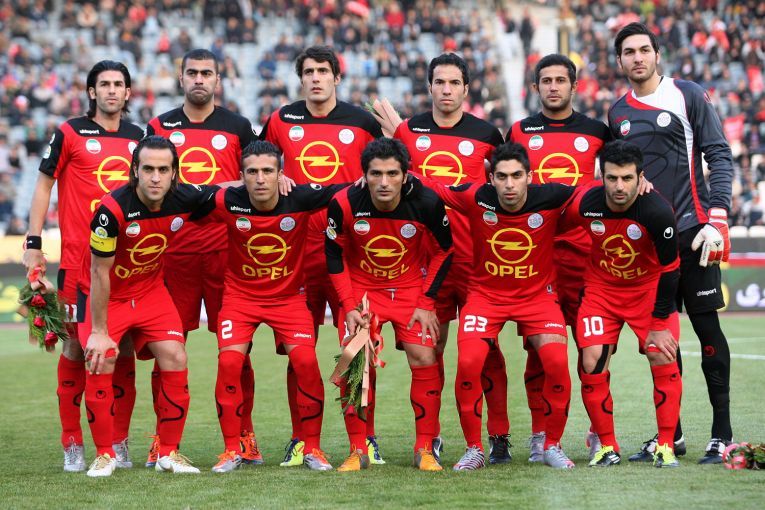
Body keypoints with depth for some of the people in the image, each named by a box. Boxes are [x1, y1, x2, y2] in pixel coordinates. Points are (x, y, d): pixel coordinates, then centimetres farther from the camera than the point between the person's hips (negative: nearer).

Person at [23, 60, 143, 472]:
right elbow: (44, 184, 3)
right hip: (78, 260, -4)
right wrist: (34, 243, -4)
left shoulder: (138, 137, 13)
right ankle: (72, 444, 5)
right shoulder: (70, 133, 1)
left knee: (124, 345, 2)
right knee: (76, 344, -3)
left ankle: (118, 442, 10)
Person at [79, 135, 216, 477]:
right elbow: (100, 272, -21)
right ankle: (104, 454, 0)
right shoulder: (113, 208, -29)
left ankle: (169, 453, 5)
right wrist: (99, 331, -18)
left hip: (150, 291, 4)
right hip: (106, 295, -4)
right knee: (100, 363, -18)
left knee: (175, 359, -9)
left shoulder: (185, 198, -17)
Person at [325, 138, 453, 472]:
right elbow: (334, 256, -6)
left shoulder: (426, 203, -23)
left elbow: (443, 253, -6)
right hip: (360, 289, 0)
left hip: (410, 288, 0)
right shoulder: (344, 204, -22)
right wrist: (348, 306, -12)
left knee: (424, 360, -10)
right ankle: (358, 450, 3)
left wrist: (426, 304, -10)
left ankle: (425, 449, 3)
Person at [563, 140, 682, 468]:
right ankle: (607, 447, 3)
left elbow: (669, 271, -17)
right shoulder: (584, 205, -22)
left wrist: (659, 323, -14)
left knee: (665, 362, -14)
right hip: (600, 288, 2)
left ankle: (666, 447, -2)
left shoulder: (658, 212, -28)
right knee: (591, 365, -10)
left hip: (649, 289, -2)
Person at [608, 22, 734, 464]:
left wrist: (717, 220, -14)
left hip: (691, 230, -5)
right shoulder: (617, 114, 13)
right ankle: (670, 433, 13)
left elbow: (719, 156, -5)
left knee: (707, 327, -3)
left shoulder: (687, 95, -1)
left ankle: (722, 434, 2)